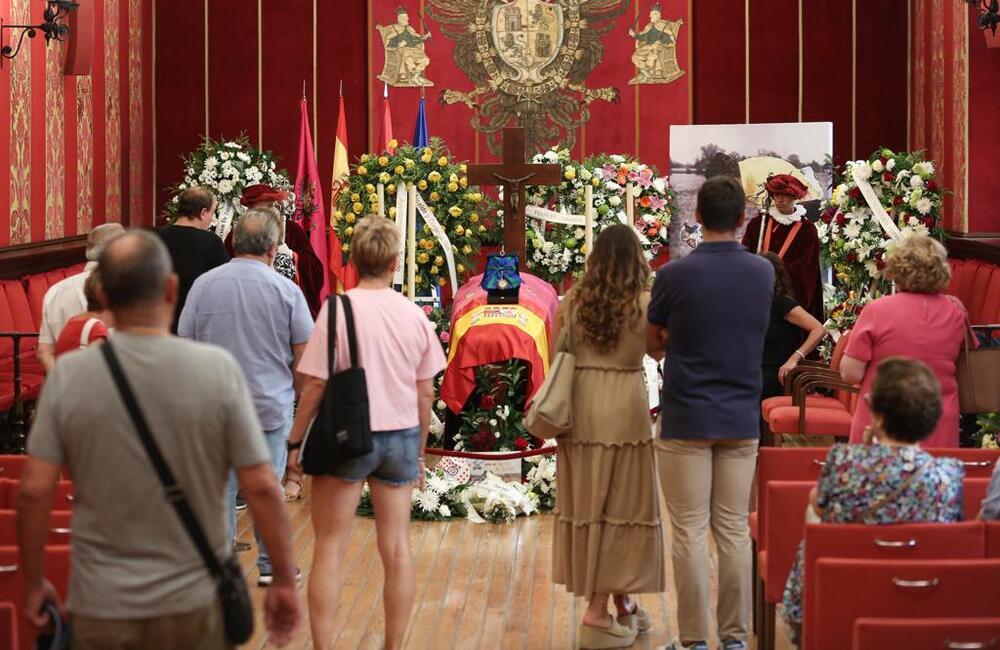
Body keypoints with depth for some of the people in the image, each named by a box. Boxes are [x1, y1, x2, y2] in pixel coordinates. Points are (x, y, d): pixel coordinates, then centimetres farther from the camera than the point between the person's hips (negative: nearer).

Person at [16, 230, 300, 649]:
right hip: (195, 603, 0)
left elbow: (34, 492, -7)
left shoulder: (67, 375, -8)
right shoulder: (219, 369, -11)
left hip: (101, 611, 1)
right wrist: (284, 582, 0)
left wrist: (34, 583, 7)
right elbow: (261, 488, -10)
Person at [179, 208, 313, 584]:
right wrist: (300, 396, 16)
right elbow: (303, 353, -1)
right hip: (271, 405, -1)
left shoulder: (203, 285, -2)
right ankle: (271, 565, 17)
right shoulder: (286, 290, -5)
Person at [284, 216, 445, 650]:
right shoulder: (414, 315, -1)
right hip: (400, 437, 3)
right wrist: (418, 450, 17)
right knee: (396, 549, 10)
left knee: (329, 548, 5)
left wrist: (296, 441, -1)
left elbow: (315, 387, -12)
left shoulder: (338, 310, -13)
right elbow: (425, 392, 5)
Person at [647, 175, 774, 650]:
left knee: (690, 532, 0)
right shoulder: (763, 273, 2)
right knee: (734, 530, 8)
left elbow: (654, 344, 4)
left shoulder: (676, 274, -10)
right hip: (741, 418, 4)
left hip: (687, 419, -4)